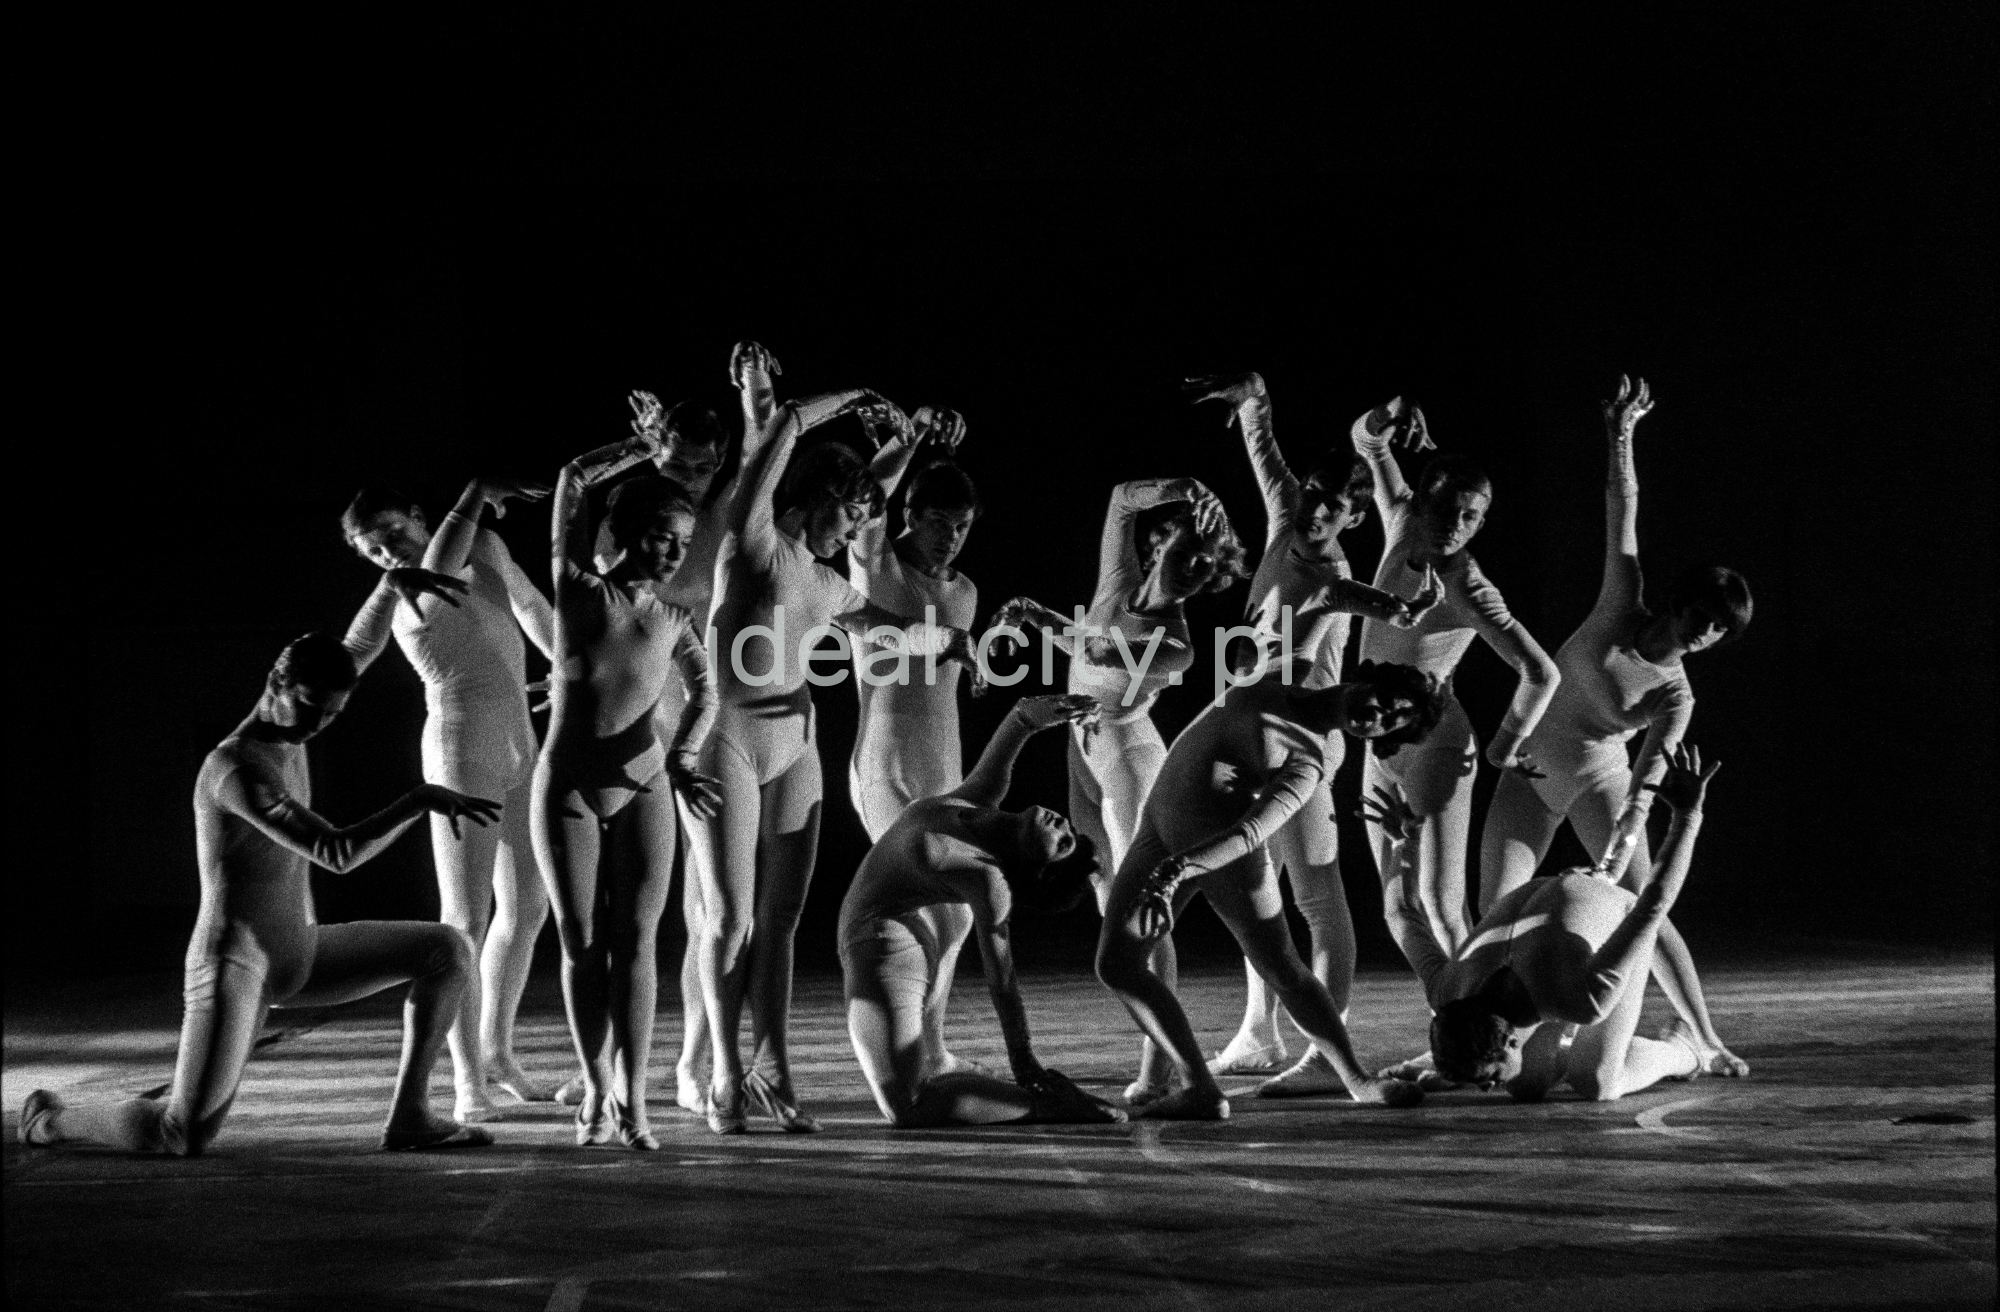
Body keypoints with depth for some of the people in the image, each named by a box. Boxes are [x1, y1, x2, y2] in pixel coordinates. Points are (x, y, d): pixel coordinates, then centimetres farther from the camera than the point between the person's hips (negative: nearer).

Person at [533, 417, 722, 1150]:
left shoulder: (674, 620, 5)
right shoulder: (580, 591, -3)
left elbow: (705, 691, 21)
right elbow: (572, 481, -7)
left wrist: (683, 757, 6)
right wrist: (638, 449, 0)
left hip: (643, 787, 2)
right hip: (568, 786, -2)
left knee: (636, 939, -4)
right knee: (582, 943, 2)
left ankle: (632, 1100, -4)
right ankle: (596, 1093, 11)